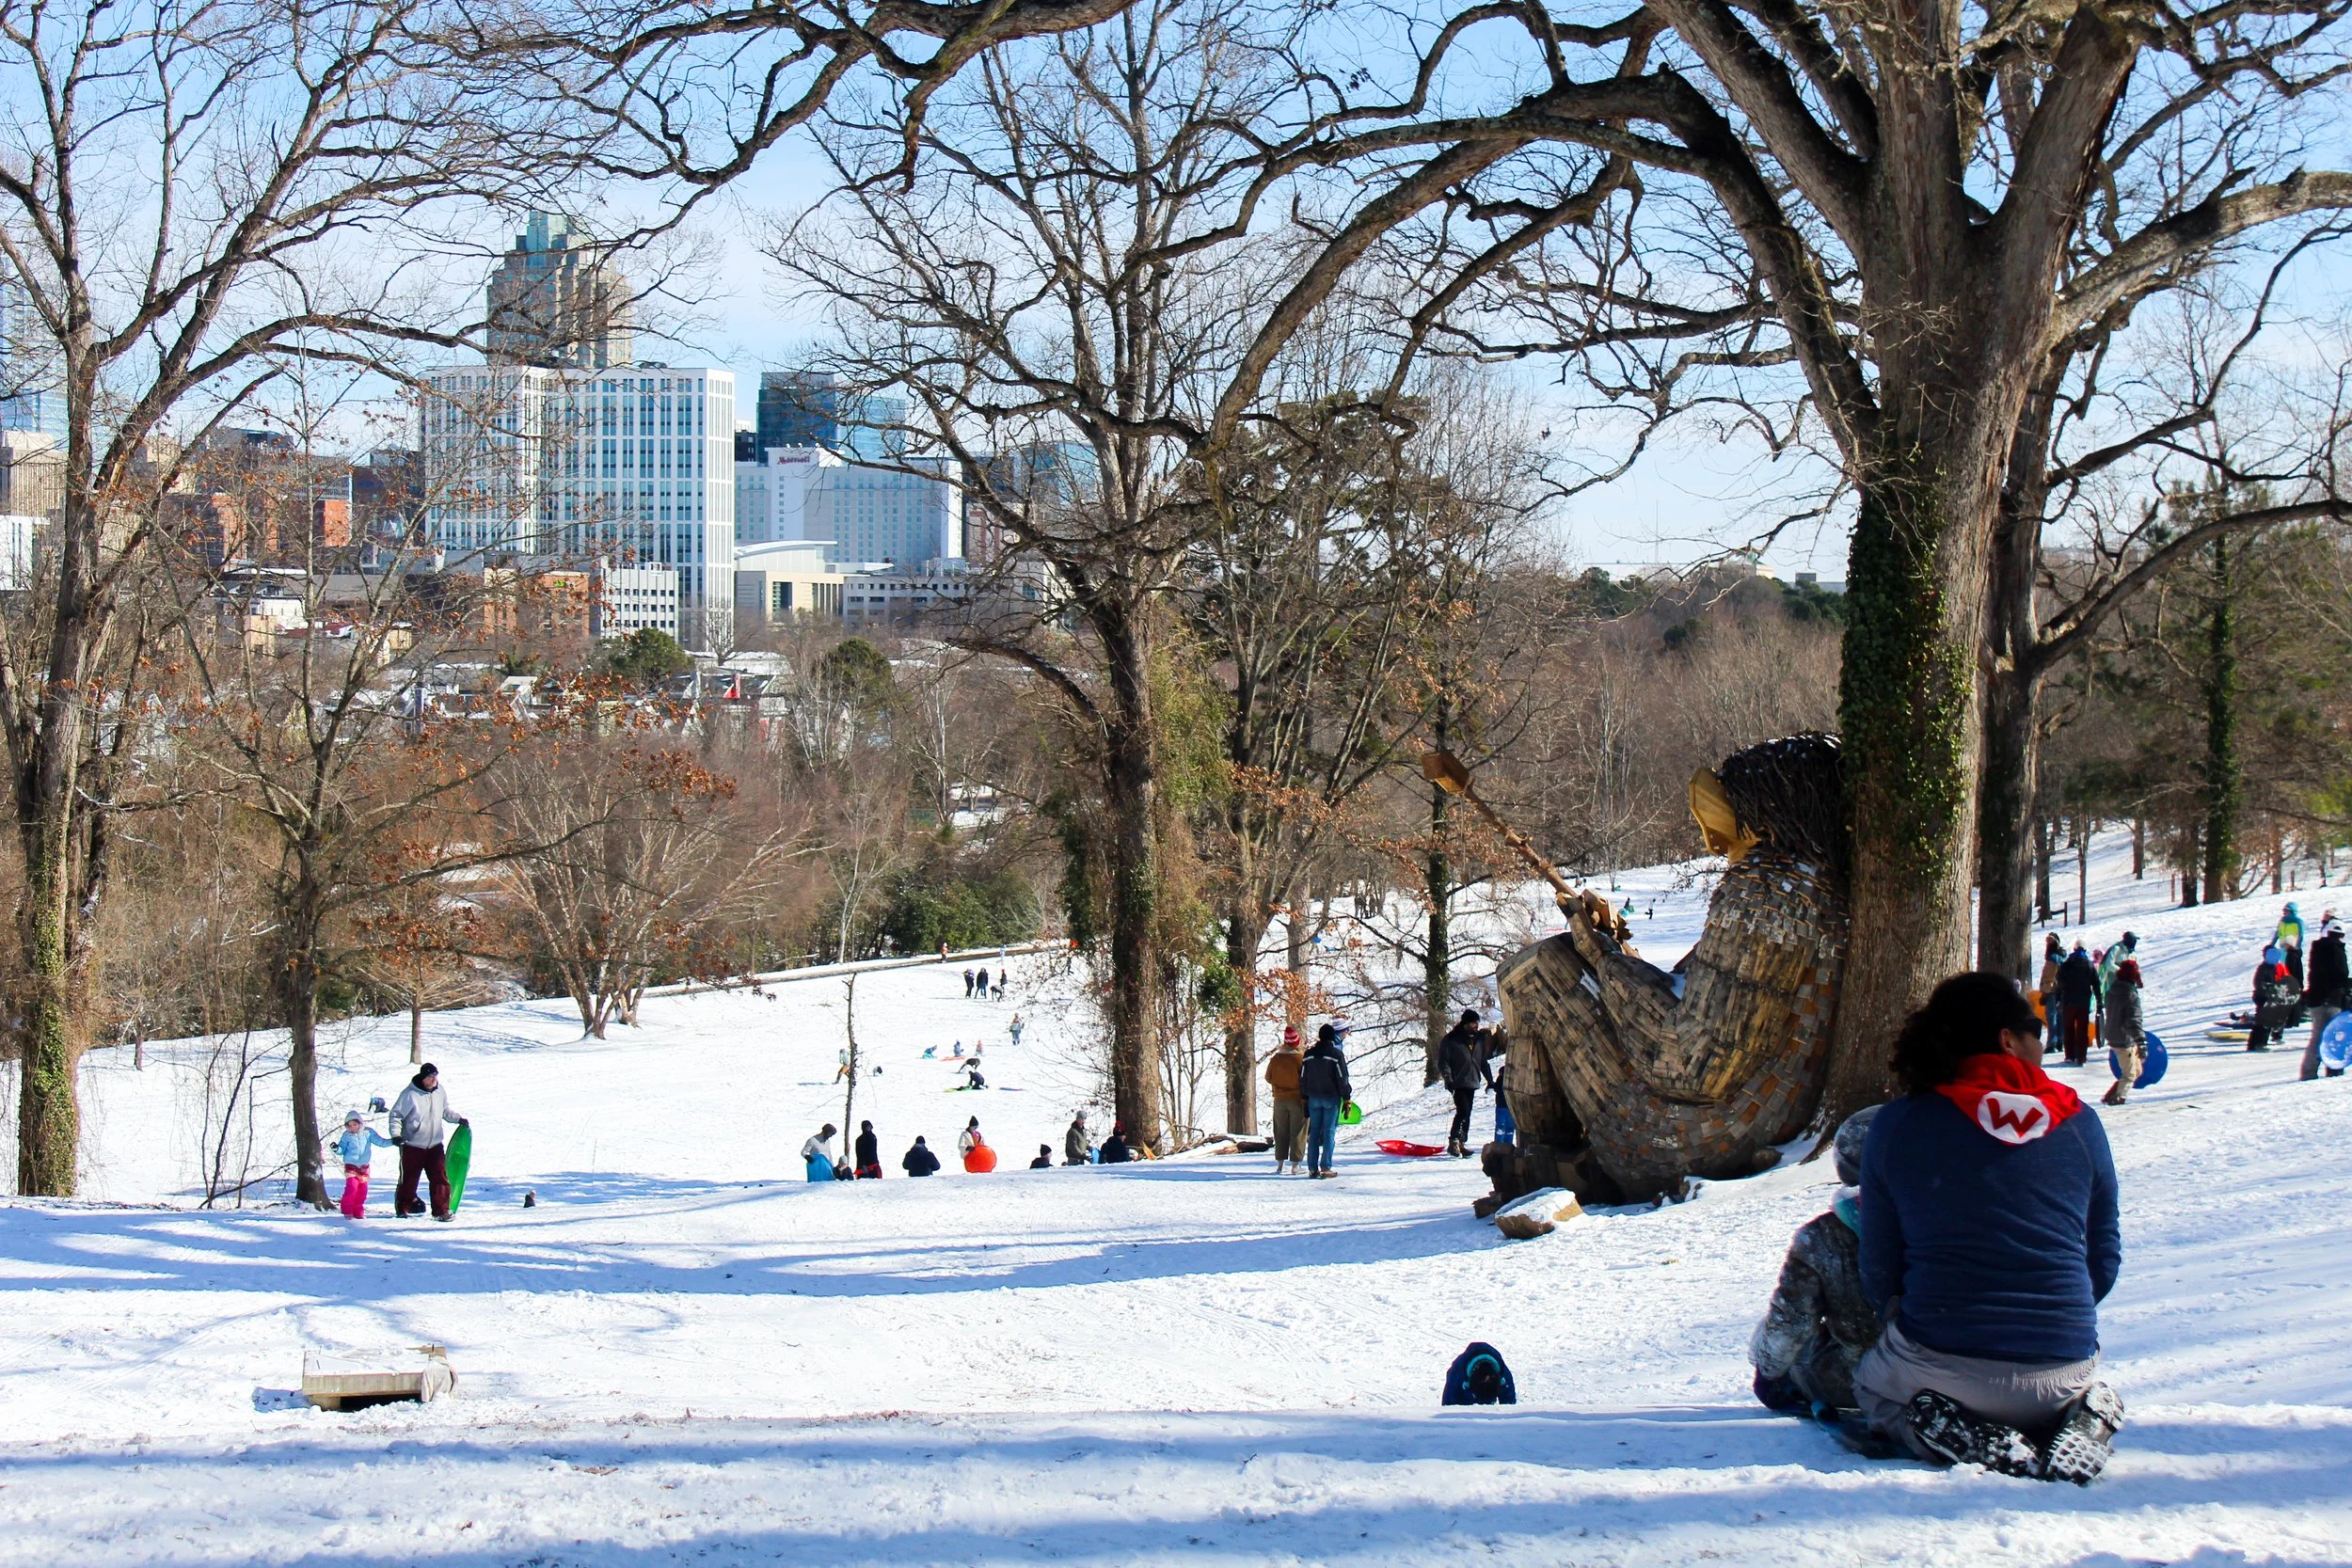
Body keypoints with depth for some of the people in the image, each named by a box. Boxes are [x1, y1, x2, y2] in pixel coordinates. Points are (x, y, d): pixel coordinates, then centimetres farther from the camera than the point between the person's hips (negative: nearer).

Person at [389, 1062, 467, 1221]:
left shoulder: (440, 1092, 1)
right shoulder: (410, 1094, -15)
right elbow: (396, 1115, -8)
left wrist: (458, 1119, 10)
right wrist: (396, 1134, -18)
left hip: (435, 1144, 4)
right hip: (413, 1145, -4)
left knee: (440, 1177, -4)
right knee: (409, 1178, 7)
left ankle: (441, 1210, 0)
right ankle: (402, 1207, 26)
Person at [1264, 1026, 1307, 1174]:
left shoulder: (1276, 1058, -5)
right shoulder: (1302, 1058, -16)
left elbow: (1268, 1078, 5)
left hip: (1280, 1099, 3)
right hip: (1298, 1099, -3)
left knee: (1281, 1132, 13)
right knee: (1297, 1133, 3)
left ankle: (1280, 1163, 13)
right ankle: (1295, 1165, 2)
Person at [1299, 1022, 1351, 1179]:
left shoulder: (1309, 1054, 7)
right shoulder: (1336, 1054, -8)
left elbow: (1303, 1078, 10)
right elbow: (1342, 1078, -8)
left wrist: (1304, 1098, 17)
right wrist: (1346, 1098, -3)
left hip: (1314, 1098, 4)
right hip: (1331, 1098, -4)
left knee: (1314, 1132, 8)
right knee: (1329, 1132, -2)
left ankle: (1312, 1168, 6)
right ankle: (1325, 1167, -8)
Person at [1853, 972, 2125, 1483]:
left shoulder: (1894, 1125, -3)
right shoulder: (2080, 1124, 0)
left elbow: (1880, 1272, 4)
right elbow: (2104, 1260, 9)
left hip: (1936, 1366, -2)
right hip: (2062, 1370, 2)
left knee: (1869, 1380, 32)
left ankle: (1967, 1439, 0)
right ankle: (2079, 1426, 1)